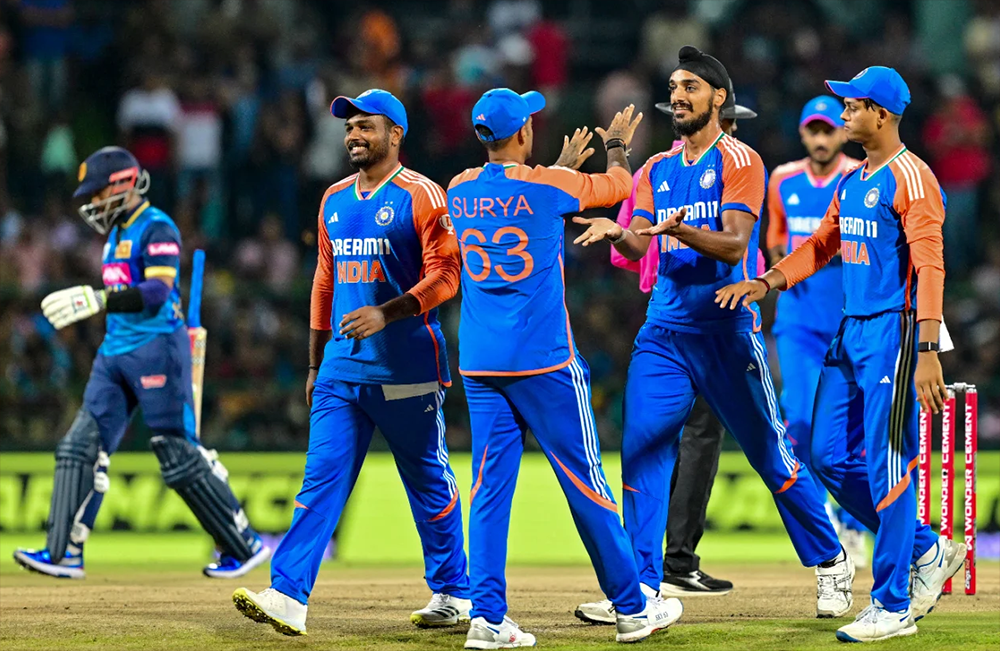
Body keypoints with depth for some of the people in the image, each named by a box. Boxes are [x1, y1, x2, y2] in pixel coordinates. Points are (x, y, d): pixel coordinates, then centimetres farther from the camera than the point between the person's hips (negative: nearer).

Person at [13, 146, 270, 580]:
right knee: (82, 446, -1)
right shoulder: (117, 233, 16)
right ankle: (63, 553, -2)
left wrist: (98, 300, -36)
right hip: (115, 352, 9)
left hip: (157, 348, -9)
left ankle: (245, 546, 4)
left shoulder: (157, 229, -12)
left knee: (180, 455, -7)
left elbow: (157, 292, -26)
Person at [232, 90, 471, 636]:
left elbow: (445, 275, -14)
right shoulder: (335, 200, 15)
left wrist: (386, 314, -25)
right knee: (321, 479, -4)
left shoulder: (420, 196, -7)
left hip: (407, 371, -6)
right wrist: (315, 364, 20)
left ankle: (453, 593, 18)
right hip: (342, 371, 6)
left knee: (430, 485, 5)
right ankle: (288, 596, -12)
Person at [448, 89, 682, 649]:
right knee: (585, 481, 4)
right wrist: (617, 147, 31)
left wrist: (562, 167, 40)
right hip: (543, 360, -4)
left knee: (491, 487, 3)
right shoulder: (548, 186, -9)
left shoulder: (462, 191, 5)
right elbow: (617, 184, 10)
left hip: (479, 365, 4)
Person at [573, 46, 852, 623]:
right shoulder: (658, 169, 14)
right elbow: (640, 245, 5)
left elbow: (735, 246, -16)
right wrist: (617, 233, -18)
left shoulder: (739, 161, -4)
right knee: (643, 452, -4)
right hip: (663, 331, 5)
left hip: (726, 330, -5)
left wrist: (683, 231, -34)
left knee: (772, 456, 2)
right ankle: (643, 588, 0)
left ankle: (831, 561, 20)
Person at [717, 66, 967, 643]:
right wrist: (764, 283, 8)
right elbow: (821, 245, 23)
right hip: (849, 334, 9)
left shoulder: (911, 179, -13)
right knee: (830, 456, 9)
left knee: (889, 467, -5)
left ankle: (892, 606, 2)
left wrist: (928, 352, -28)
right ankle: (927, 552, 22)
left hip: (893, 334, -9)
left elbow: (930, 267, -20)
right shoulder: (851, 182, 16)